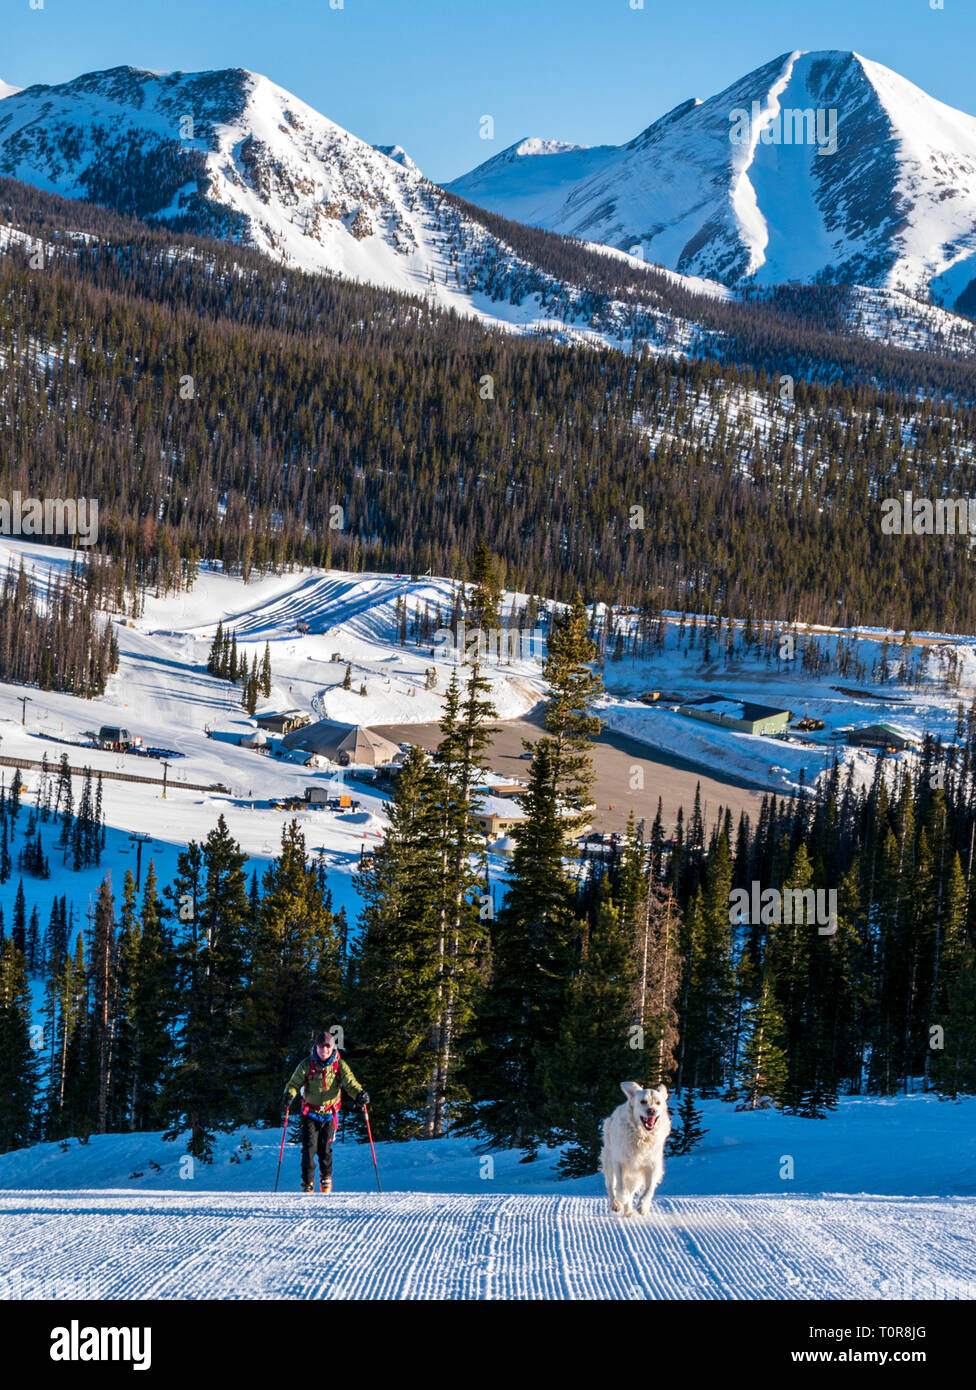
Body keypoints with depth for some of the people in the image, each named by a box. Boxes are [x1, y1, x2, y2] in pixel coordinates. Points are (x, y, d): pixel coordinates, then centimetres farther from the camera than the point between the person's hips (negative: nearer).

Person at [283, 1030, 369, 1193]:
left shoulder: (339, 1065, -3)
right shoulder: (307, 1065, -5)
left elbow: (350, 1083, -11)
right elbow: (295, 1083, -6)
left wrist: (359, 1094, -31)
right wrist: (289, 1094, -27)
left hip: (330, 1114, 1)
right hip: (310, 1113, -1)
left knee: (325, 1149, 4)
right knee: (309, 1149, -9)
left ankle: (326, 1178, 30)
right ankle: (307, 1183, 4)